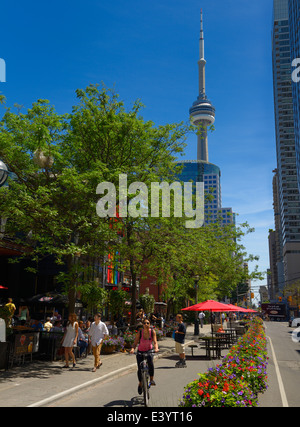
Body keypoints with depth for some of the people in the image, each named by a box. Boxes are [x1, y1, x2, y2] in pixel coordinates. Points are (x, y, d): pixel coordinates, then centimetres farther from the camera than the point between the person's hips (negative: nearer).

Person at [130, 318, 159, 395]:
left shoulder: (152, 331, -13)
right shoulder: (139, 333, -15)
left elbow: (155, 342, -16)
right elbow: (135, 343, -15)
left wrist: (156, 348, -36)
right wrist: (132, 349, -34)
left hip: (149, 351, 0)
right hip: (140, 352, 0)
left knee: (150, 362, -31)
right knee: (140, 368, -7)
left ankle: (152, 379, -14)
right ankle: (140, 384, 20)